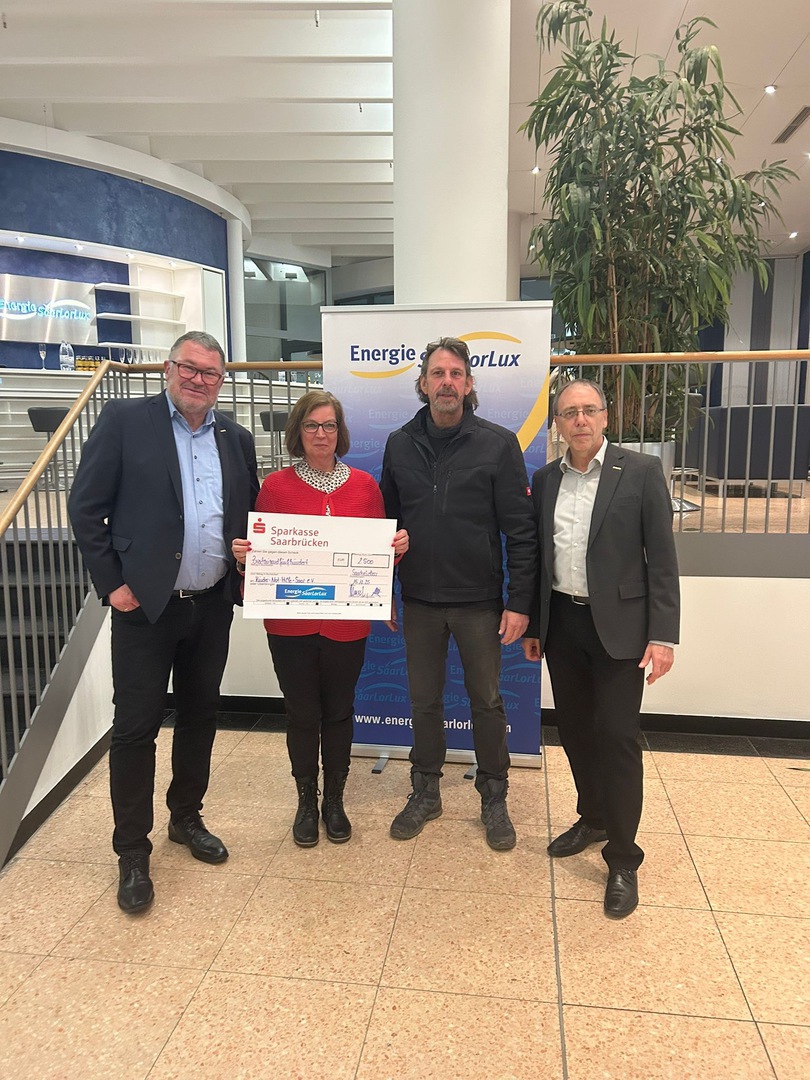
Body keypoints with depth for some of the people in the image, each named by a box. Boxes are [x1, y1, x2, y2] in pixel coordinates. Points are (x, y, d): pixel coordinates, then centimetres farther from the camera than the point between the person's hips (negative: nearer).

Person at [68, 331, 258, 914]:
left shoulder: (236, 438, 8)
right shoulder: (124, 420, -5)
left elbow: (251, 514, 16)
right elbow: (86, 507, -5)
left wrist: (247, 572, 2)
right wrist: (111, 581, -9)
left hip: (213, 605, 5)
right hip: (145, 604, -4)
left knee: (200, 718, 16)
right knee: (136, 726, 2)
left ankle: (187, 818, 37)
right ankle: (133, 853, 19)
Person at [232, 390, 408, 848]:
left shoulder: (364, 485, 3)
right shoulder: (276, 486, 0)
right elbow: (261, 548, 5)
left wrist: (397, 546, -12)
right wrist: (244, 553, -16)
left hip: (347, 622, 1)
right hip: (291, 622, -1)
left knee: (339, 711, 13)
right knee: (302, 714, 10)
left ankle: (335, 800, 31)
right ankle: (307, 800, 30)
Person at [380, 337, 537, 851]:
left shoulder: (498, 444, -6)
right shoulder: (400, 444, 4)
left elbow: (521, 530, -7)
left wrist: (519, 601, -11)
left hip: (479, 601, -2)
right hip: (419, 600, 3)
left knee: (487, 701, 10)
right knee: (424, 701, 14)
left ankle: (494, 798, 29)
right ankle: (426, 792, 33)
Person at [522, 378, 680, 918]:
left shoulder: (641, 471, -6)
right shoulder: (546, 479, 7)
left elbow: (662, 557, -8)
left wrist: (663, 634, -12)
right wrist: (533, 625, 12)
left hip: (618, 625, -4)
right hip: (562, 623, 5)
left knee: (617, 737, -2)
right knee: (575, 729, 15)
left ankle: (623, 858, 14)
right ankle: (593, 819, 37)